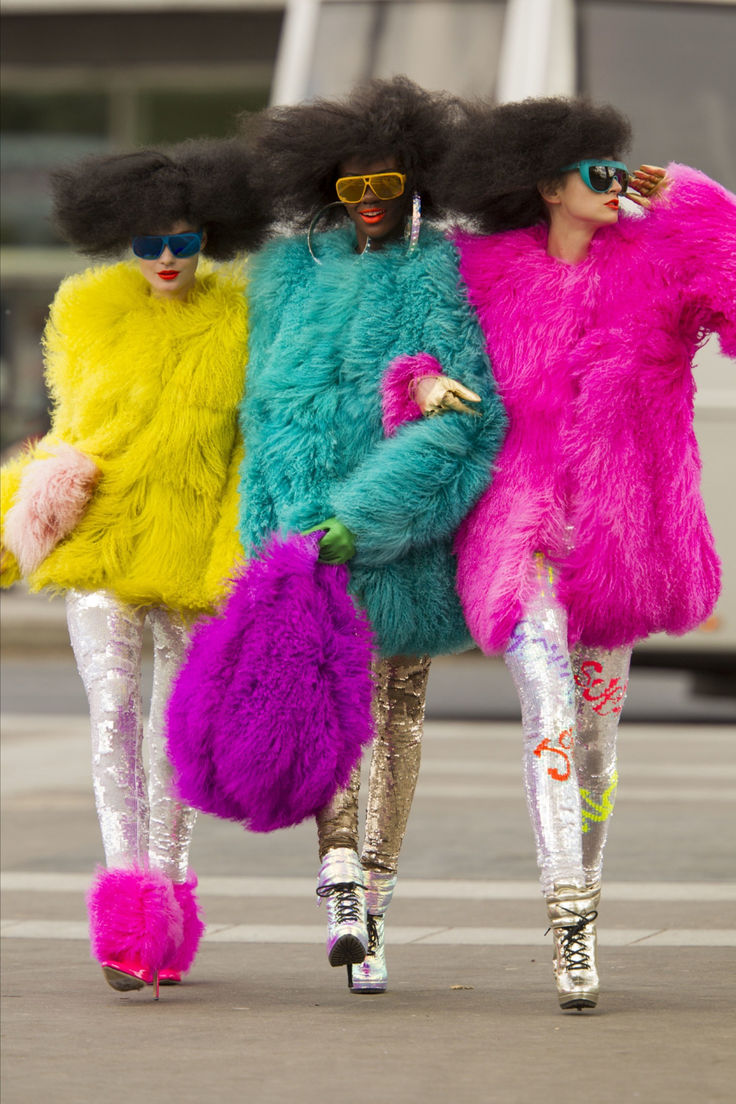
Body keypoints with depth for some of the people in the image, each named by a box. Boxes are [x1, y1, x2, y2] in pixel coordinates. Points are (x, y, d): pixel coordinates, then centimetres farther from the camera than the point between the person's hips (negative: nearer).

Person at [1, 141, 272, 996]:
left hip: (193, 543, -1)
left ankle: (167, 885, 21)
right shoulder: (88, 312, 6)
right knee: (111, 706, -12)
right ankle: (127, 891, -21)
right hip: (98, 539, 1)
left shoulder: (239, 323, -1)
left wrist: (236, 555, -8)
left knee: (176, 716, 7)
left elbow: (260, 446, -1)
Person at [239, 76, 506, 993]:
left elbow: (454, 418, -13)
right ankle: (342, 880, -23)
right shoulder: (292, 275, 9)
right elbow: (267, 408, 14)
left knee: (400, 708, 5)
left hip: (412, 531, -2)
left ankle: (370, 901, 11)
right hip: (312, 517, 2)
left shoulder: (442, 278, -4)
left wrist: (368, 515, -19)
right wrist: (265, 532, 8)